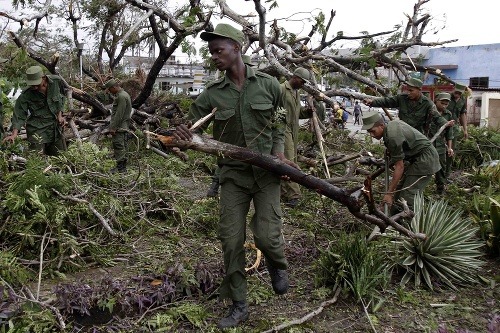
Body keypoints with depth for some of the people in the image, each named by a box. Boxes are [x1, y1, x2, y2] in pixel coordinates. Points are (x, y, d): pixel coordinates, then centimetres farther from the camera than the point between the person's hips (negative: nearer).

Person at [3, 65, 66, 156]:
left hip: (55, 125, 3)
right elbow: (19, 114, -13)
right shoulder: (26, 95, -17)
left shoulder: (57, 81, -10)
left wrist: (60, 115, 3)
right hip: (37, 128, -3)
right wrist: (14, 134, -23)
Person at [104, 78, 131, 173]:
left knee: (118, 145, -9)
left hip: (119, 126, -11)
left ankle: (120, 167, -9)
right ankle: (123, 167, 19)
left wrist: (113, 128, -20)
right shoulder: (124, 94, 18)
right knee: (123, 146, 13)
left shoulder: (121, 96, -16)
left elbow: (119, 114, -21)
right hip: (123, 126, 11)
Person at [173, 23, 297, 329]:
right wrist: (183, 135, -24)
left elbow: (279, 124, 10)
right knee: (232, 240, 0)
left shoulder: (268, 85, -1)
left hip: (266, 171, -1)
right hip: (233, 174, 2)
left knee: (266, 235, -11)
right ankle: (239, 305, 19)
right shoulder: (211, 94, 0)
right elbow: (191, 126, 1)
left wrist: (279, 152, -7)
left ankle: (278, 264, 28)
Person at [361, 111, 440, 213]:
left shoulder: (393, 137, -26)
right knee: (399, 192, 10)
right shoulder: (392, 123, 3)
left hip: (425, 159, -11)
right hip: (418, 158, 11)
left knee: (407, 196, -15)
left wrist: (389, 193, -22)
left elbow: (400, 167, -24)